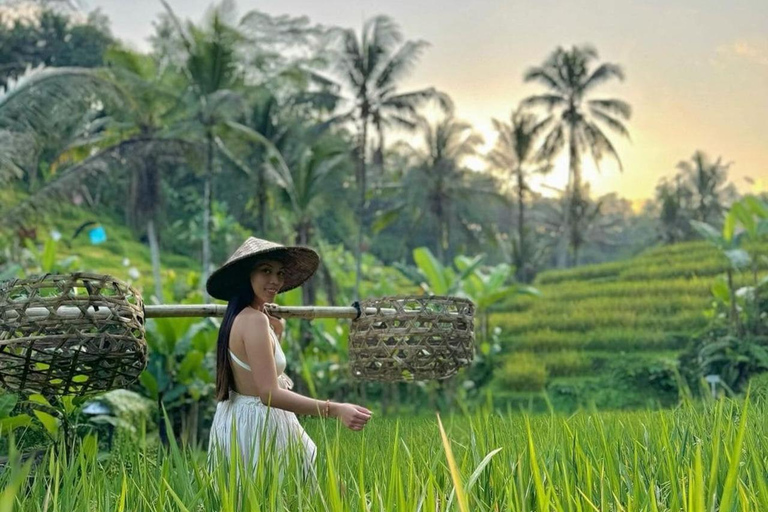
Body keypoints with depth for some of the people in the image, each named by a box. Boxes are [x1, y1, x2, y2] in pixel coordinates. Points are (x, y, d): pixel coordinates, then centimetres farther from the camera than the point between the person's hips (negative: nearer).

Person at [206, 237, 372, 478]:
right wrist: (335, 409, -37)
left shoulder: (237, 316, 5)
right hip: (258, 423, -10)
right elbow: (270, 394, -31)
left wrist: (276, 330, 12)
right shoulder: (255, 320, -23)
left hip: (235, 418, 10)